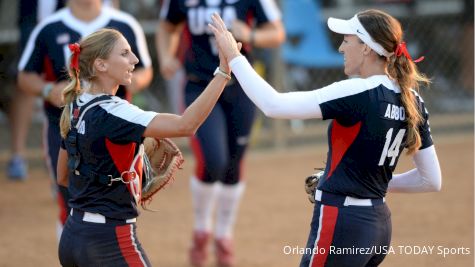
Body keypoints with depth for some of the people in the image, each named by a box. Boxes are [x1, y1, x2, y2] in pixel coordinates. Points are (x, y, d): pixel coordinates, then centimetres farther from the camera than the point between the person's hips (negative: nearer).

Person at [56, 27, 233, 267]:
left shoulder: (75, 109, 8)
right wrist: (224, 72, -30)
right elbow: (185, 125, -30)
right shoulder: (110, 112, -19)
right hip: (111, 240, -9)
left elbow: (63, 177, 19)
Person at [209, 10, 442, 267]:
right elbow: (432, 180, 9)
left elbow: (274, 105, -22)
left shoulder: (359, 93, -17)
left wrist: (233, 57, -12)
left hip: (341, 225, -8)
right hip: (380, 224, 8)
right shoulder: (412, 100, 5)